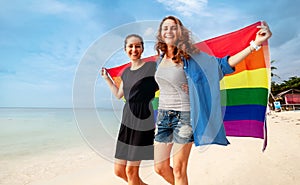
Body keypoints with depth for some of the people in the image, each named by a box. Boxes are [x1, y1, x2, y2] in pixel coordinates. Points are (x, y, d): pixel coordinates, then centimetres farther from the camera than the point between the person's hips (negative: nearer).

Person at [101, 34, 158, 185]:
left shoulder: (152, 66, -5)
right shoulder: (126, 72, 15)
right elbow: (118, 95, 25)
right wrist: (106, 78, 25)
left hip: (142, 122, -7)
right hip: (126, 122, 7)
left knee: (131, 170, 3)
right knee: (118, 171, 13)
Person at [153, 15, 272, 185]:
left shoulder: (189, 57, -6)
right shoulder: (161, 59, 10)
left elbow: (222, 64, -9)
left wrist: (255, 44, -17)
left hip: (184, 116, -5)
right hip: (163, 116, 6)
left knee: (179, 169, 6)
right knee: (160, 168, 14)